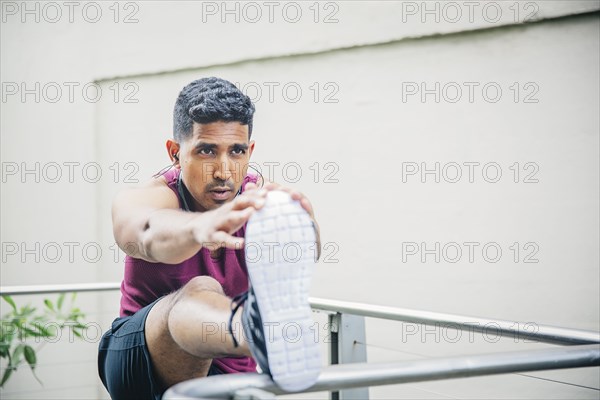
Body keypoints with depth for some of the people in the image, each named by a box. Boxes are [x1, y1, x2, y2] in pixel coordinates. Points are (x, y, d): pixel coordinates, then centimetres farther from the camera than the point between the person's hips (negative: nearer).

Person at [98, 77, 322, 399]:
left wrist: (296, 226, -58)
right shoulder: (149, 198, -16)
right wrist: (199, 227, -65)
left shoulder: (259, 202, -11)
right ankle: (257, 331, -65)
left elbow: (305, 250, -34)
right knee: (200, 293, -35)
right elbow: (150, 231, -42)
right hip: (138, 358, -5)